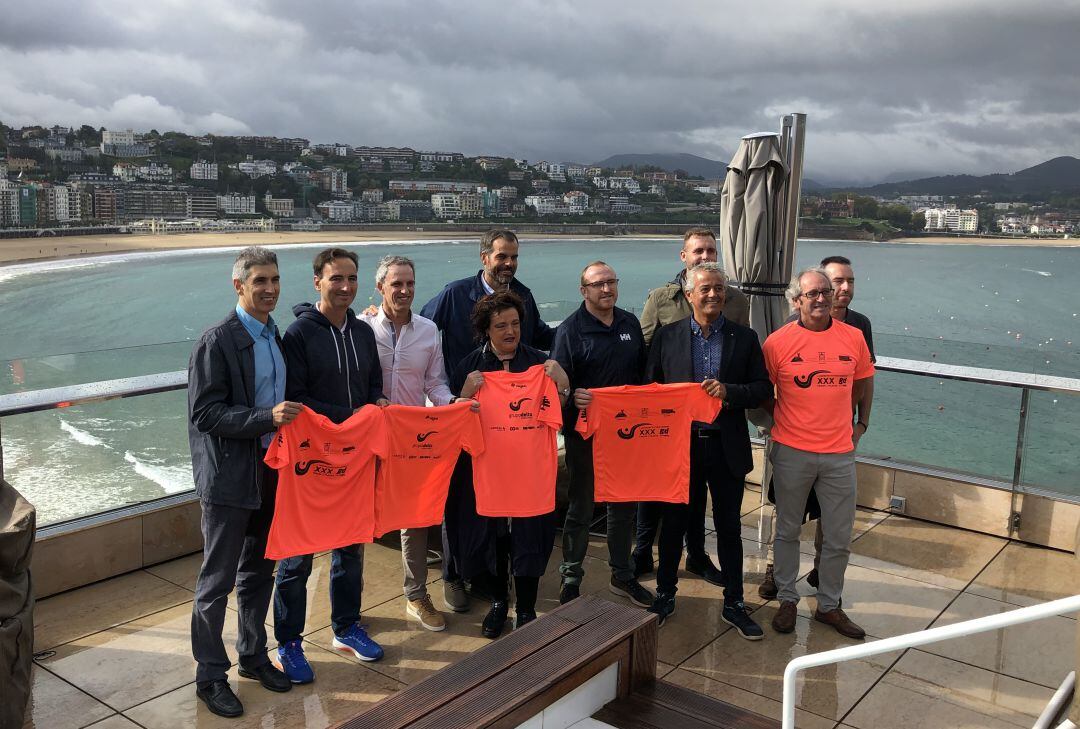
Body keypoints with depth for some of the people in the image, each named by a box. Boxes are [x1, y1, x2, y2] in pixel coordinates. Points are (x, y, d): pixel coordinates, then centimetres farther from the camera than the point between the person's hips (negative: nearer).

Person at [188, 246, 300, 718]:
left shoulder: (276, 336, 7)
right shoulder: (217, 341, -14)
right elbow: (206, 414, -18)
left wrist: (289, 418, 2)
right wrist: (267, 418, -27)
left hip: (270, 471, 7)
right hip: (229, 476, -7)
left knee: (259, 572, 19)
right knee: (218, 581, 5)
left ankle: (253, 656, 35)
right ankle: (210, 676, 20)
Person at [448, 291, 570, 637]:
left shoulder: (539, 361, 2)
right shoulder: (471, 365, 1)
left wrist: (561, 383, -13)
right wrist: (467, 392, -18)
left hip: (530, 462, 0)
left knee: (530, 532, 3)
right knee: (489, 530, 9)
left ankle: (526, 608, 20)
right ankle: (498, 601, 31)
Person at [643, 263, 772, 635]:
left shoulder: (744, 337, 2)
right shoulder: (667, 336, 1)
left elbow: (763, 388, 0)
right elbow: (650, 388, 3)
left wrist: (729, 391, -17)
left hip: (727, 447, 0)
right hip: (679, 444, 0)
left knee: (729, 527, 11)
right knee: (673, 523, 12)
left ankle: (734, 604, 25)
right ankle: (664, 595, 30)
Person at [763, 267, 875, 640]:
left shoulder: (854, 337, 0)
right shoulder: (778, 342, -7)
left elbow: (858, 386, 14)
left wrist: (839, 422, 13)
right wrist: (782, 422, 4)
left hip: (839, 452, 2)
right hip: (792, 452, -2)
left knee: (839, 537, 9)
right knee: (788, 530, 12)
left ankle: (829, 605, 27)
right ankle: (787, 599, 29)